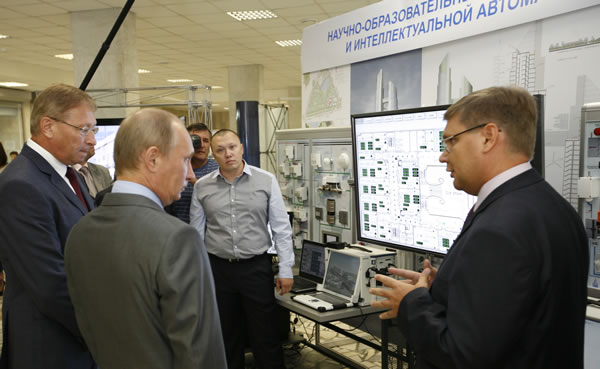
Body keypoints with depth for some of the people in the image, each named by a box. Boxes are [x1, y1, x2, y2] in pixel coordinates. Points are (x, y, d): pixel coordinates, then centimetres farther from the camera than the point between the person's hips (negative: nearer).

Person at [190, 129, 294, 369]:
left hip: (257, 267, -2)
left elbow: (281, 228, -2)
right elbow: (197, 233, 7)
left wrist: (286, 270, -4)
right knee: (226, 337, 15)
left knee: (264, 335, 6)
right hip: (218, 269, 2)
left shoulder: (266, 181, -4)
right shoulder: (202, 186, 1)